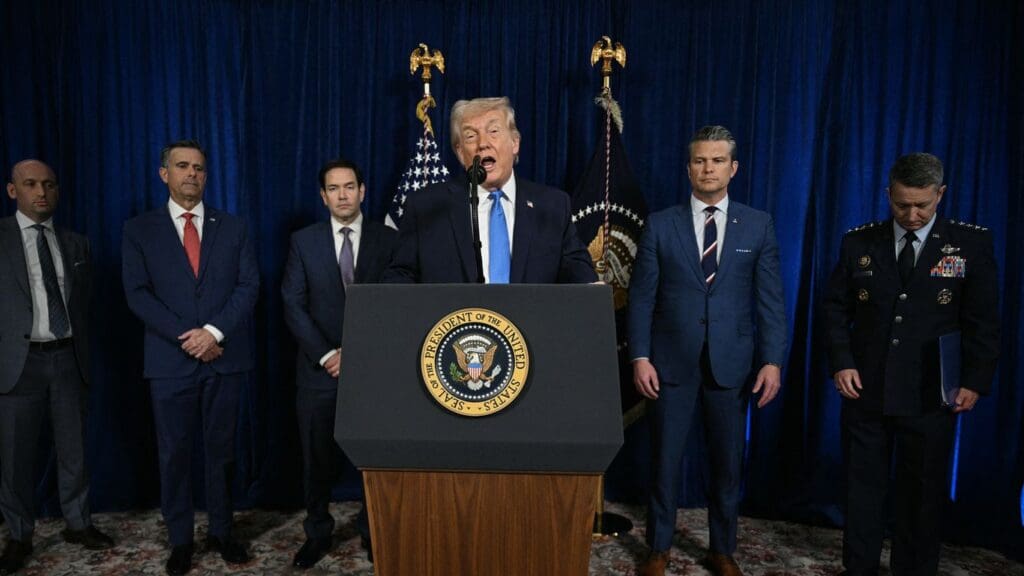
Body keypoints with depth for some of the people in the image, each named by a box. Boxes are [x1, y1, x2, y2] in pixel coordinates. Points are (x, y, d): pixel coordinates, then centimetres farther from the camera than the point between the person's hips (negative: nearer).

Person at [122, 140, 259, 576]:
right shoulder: (139, 230, 5)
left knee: (221, 449, 10)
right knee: (174, 453, 7)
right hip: (170, 359, -1)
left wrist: (214, 331, -14)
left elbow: (248, 286, 0)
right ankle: (180, 540, 21)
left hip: (225, 357, 1)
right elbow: (138, 294, -3)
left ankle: (221, 532, 23)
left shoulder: (233, 227, 8)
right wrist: (185, 337, -13)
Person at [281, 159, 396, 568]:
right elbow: (293, 305, -1)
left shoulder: (388, 239, 2)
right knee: (318, 457, 9)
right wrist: (326, 354, -10)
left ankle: (373, 531, 26)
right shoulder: (304, 241, 4)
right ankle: (317, 533, 28)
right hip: (319, 367, 1)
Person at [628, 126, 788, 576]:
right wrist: (640, 357, -8)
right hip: (671, 362, -1)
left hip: (731, 363, 1)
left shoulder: (758, 225, 4)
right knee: (666, 460, 9)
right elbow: (641, 297, -1)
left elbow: (770, 299, 1)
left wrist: (772, 360, -6)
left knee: (728, 463, 12)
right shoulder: (660, 224, 1)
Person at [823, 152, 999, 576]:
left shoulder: (972, 244, -1)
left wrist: (975, 381, -7)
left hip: (930, 396, -1)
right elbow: (835, 307, 5)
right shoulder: (858, 243, 2)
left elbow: (983, 319, -1)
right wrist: (841, 362, -6)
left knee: (922, 492, 12)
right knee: (863, 485, 11)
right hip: (865, 389, 1)